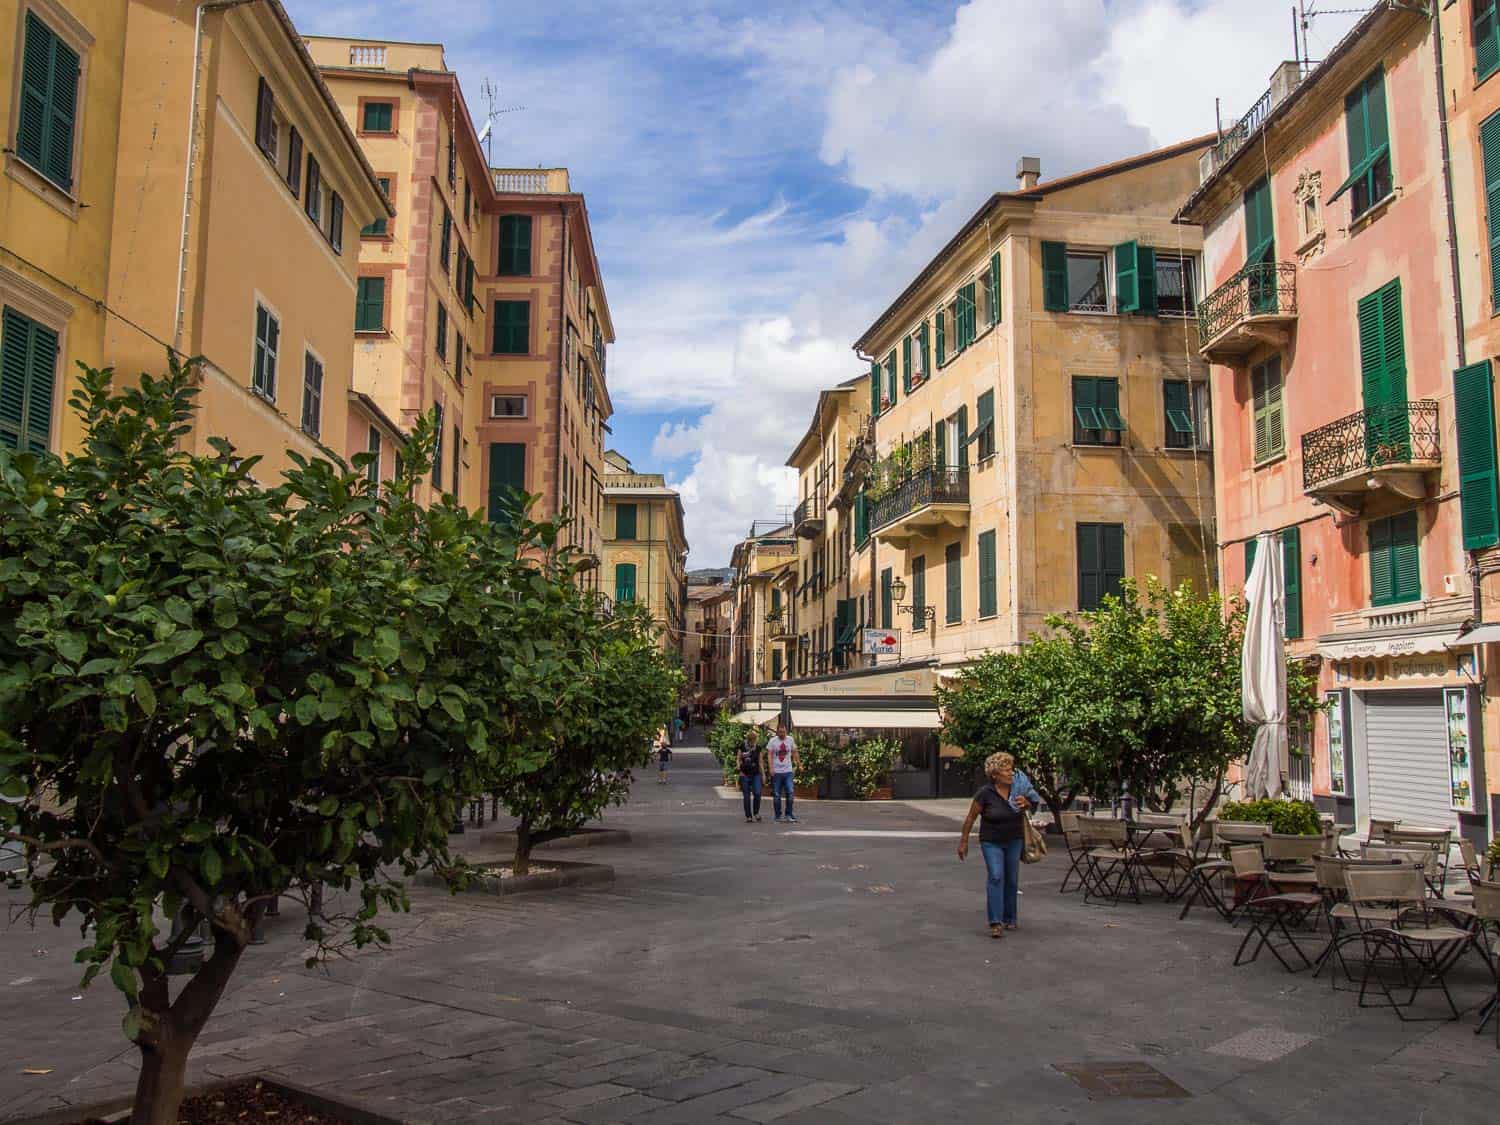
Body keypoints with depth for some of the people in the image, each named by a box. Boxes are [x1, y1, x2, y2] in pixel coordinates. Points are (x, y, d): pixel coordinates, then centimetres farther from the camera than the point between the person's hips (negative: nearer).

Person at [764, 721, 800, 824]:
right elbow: (769, 755, -5)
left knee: (790, 792, -9)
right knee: (777, 795, 3)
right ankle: (778, 816, 13)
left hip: (788, 771, 1)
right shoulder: (772, 741, -2)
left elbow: (794, 752, 17)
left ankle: (789, 815, 0)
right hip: (776, 772, -1)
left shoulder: (790, 740, 6)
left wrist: (798, 763, 17)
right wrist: (771, 768, -15)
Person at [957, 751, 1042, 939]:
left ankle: (1009, 918, 25)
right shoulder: (985, 793, -19)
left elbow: (1032, 805, 11)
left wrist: (1025, 803, -14)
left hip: (1014, 841, 4)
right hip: (991, 842, -4)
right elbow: (970, 818, -10)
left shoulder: (1017, 788, -8)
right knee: (996, 877, -17)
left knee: (1011, 880, 9)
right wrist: (963, 842, -5)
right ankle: (996, 923, -18)